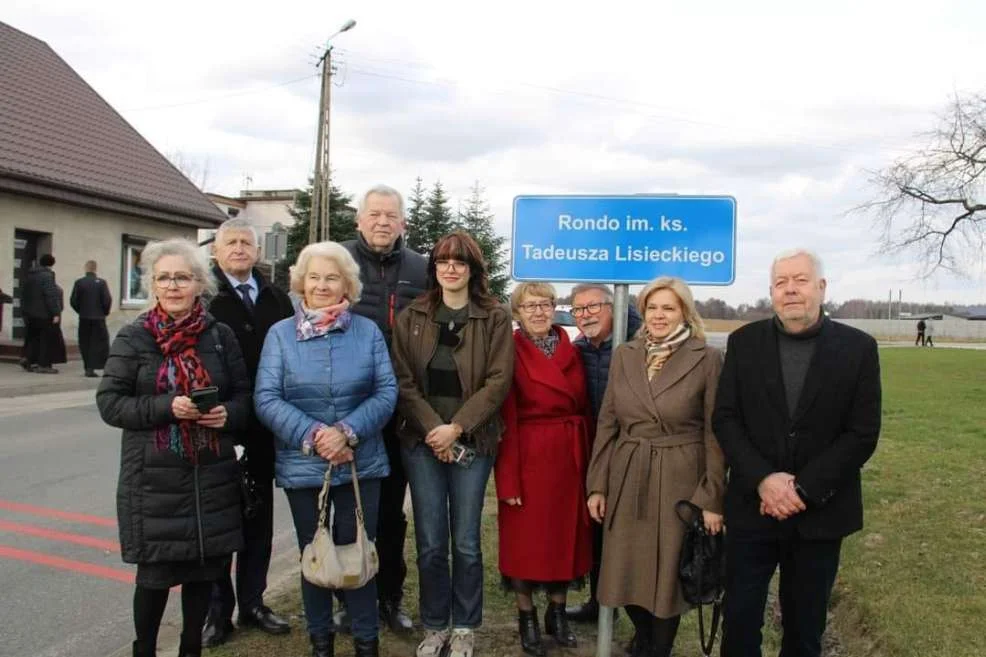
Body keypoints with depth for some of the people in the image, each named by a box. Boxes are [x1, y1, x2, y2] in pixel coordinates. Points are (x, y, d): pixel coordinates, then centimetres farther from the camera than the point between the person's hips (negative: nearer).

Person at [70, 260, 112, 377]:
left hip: (84, 319, 2)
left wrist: (81, 311, 12)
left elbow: (73, 301, -3)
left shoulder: (79, 282, -3)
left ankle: (87, 367, 14)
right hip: (98, 318, -2)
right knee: (98, 343, 4)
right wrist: (105, 312, 7)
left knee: (85, 344, 12)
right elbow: (107, 300, -10)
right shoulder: (101, 283, -8)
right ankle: (91, 368, -4)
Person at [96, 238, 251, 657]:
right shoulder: (133, 337, -2)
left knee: (205, 568, 11)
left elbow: (243, 395, 9)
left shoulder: (221, 335, 4)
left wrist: (228, 413, -13)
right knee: (155, 573, 5)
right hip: (155, 478, -2)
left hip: (212, 476, 3)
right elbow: (109, 401, -5)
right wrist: (166, 407, -19)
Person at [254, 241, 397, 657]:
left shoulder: (368, 332, 1)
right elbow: (266, 398, -8)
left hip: (361, 463, 0)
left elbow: (386, 392, -4)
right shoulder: (280, 334, 0)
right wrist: (313, 436, -19)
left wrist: (347, 431, -18)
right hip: (303, 465, 0)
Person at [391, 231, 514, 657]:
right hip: (422, 441, 2)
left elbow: (498, 381, -7)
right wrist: (432, 428, -12)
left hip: (472, 442, -1)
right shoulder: (411, 317, 6)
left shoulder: (495, 318, 0)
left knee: (466, 542, 5)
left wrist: (457, 428, -14)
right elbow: (403, 380, 1)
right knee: (430, 542, 7)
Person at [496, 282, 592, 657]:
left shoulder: (571, 351, 7)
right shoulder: (511, 352, -9)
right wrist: (509, 479, -15)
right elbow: (506, 420, -12)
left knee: (566, 534, 14)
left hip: (569, 456, 5)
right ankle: (527, 618, 24)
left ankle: (557, 613, 31)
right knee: (527, 537, 6)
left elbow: (584, 409, 9)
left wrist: (587, 462, 5)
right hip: (528, 456, -5)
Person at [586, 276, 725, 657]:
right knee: (629, 573, 12)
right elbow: (607, 423, 7)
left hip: (679, 483, -3)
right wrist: (597, 484, 3)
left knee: (669, 574, 8)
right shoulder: (623, 356, 5)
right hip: (627, 481, 4)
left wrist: (712, 498, -8)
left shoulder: (707, 359, -6)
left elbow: (715, 434, -5)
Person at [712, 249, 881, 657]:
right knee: (739, 620, 6)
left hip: (821, 513, 0)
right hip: (752, 506, 0)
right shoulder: (744, 342, 0)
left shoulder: (858, 348, -3)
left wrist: (803, 489, -15)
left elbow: (863, 434, -7)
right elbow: (725, 419, -3)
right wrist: (763, 479, -16)